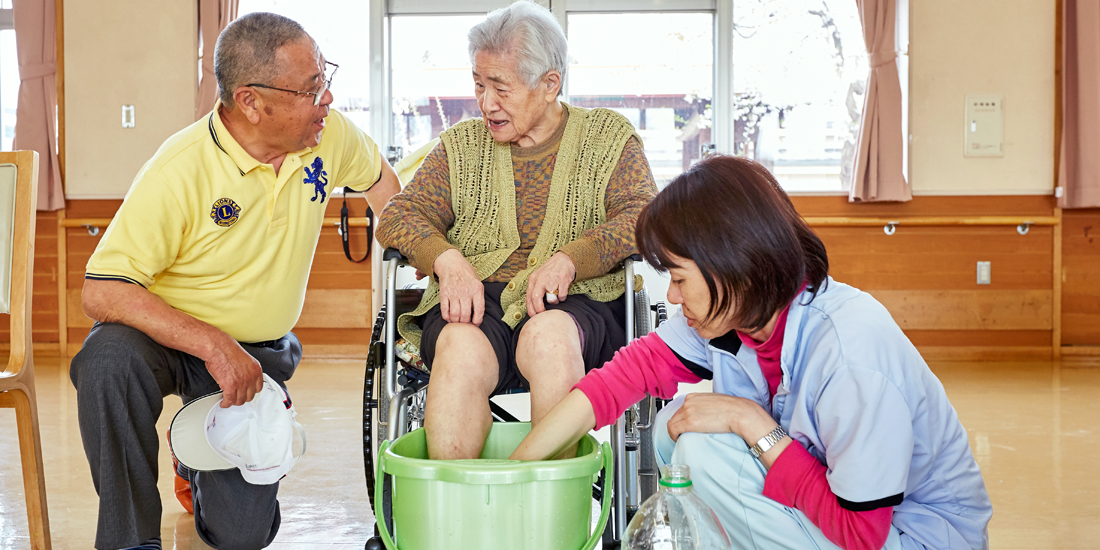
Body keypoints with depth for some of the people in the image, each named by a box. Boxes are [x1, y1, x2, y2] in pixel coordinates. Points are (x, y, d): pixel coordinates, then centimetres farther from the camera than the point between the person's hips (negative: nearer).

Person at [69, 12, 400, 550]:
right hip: (171, 337, -3)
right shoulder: (179, 171, -26)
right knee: (109, 360, -39)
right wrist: (212, 344, -36)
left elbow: (377, 176, 15)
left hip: (262, 351, 4)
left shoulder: (328, 133, -10)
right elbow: (101, 292, -27)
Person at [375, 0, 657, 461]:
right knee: (463, 349, -35)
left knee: (548, 334, -38)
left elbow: (641, 217, -1)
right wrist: (448, 259, -11)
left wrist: (569, 259, -18)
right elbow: (400, 216, 11)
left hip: (575, 303, -1)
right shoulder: (461, 145, 20)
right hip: (475, 302, 2)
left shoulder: (609, 137, 14)